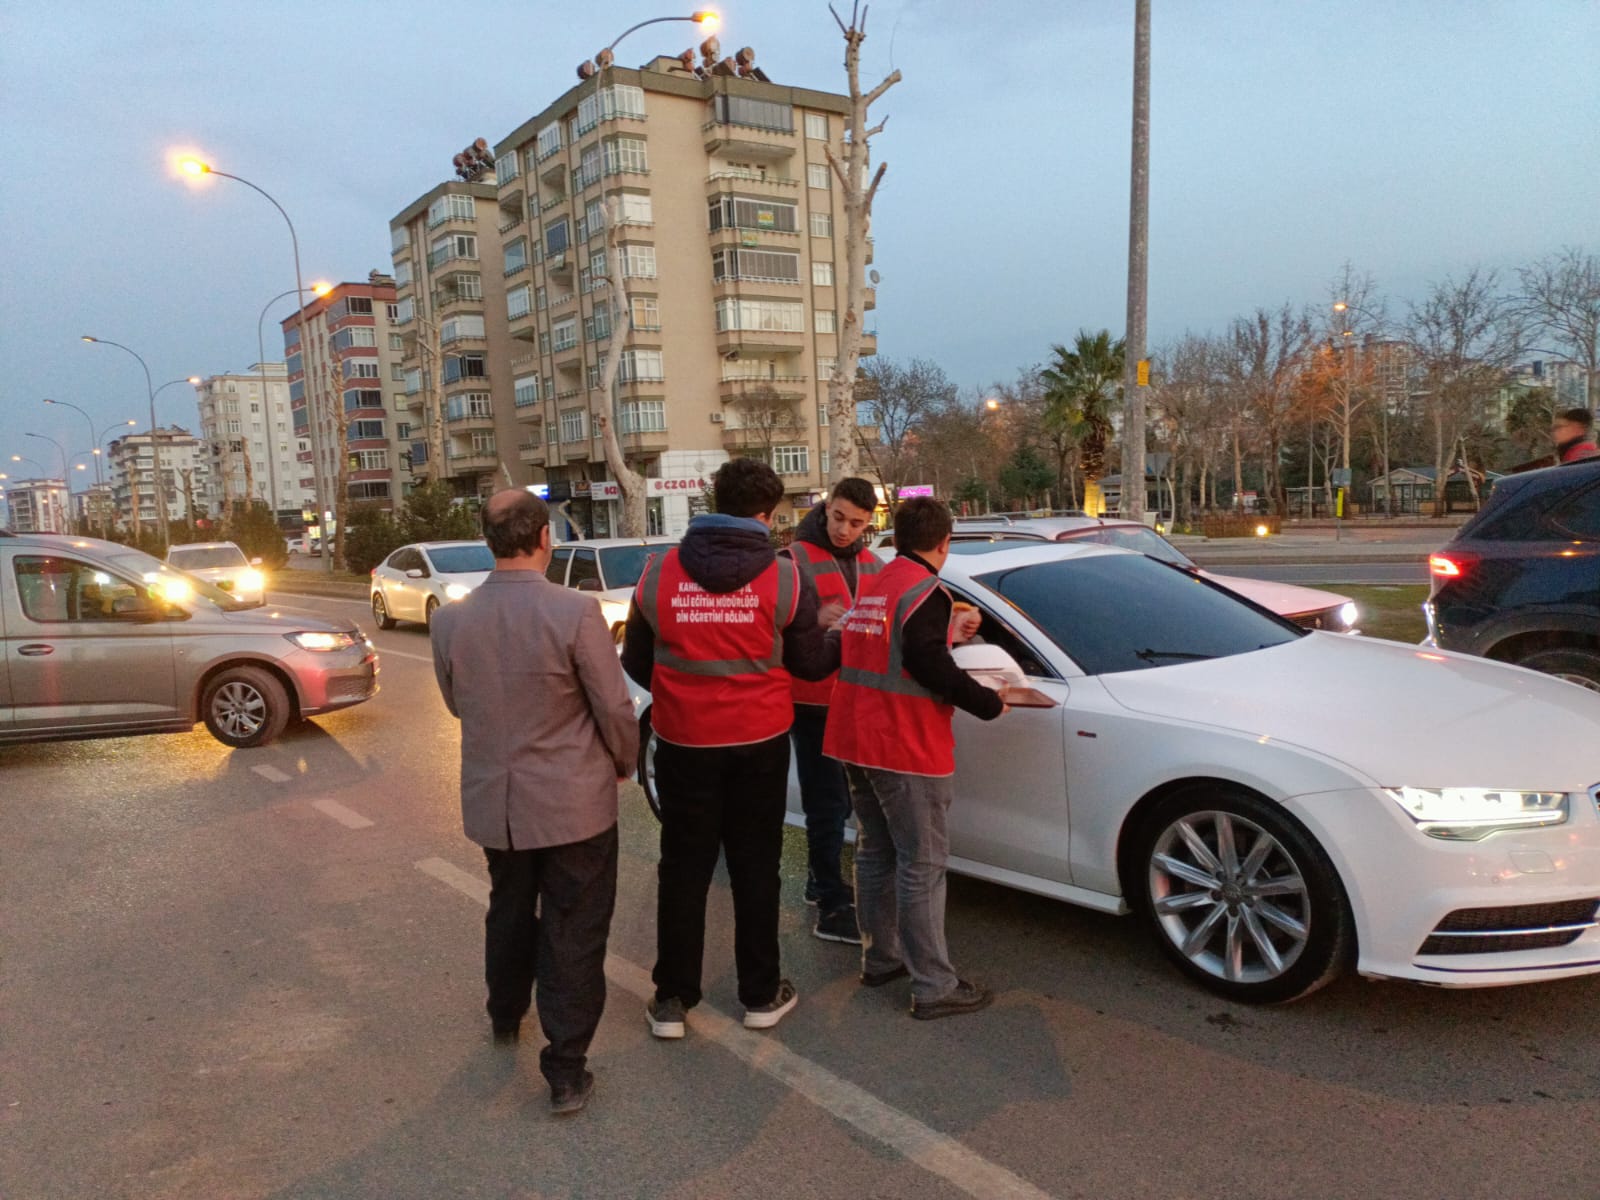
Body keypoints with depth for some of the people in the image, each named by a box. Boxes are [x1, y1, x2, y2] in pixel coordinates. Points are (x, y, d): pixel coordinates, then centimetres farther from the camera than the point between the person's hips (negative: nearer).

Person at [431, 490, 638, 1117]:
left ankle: (505, 1018, 48)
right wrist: (624, 762, 5)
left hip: (492, 799, 5)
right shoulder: (576, 612, -21)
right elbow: (614, 708, -14)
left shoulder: (451, 619, -7)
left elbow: (456, 703, 8)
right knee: (572, 934, 7)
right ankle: (566, 1070, 14)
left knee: (509, 912, 26)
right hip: (573, 801, -4)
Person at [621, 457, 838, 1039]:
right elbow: (810, 663, 1)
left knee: (683, 868, 12)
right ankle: (761, 995, 23)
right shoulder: (784, 579, -10)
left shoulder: (658, 573, -6)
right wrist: (844, 642, 22)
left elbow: (635, 663, 4)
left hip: (683, 741, 1)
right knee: (756, 867, 13)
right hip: (760, 742, -1)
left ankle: (672, 999, 19)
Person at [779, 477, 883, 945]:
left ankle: (820, 881, 37)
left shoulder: (872, 564, 11)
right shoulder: (795, 560, -10)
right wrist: (815, 621, -31)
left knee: (838, 800, 19)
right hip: (814, 701, -7)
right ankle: (832, 909, 6)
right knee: (828, 804, -4)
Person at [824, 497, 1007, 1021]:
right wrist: (988, 702, -10)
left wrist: (948, 633, 24)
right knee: (922, 867, -2)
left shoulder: (870, 587, 12)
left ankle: (879, 959, 30)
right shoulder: (927, 592, -13)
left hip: (856, 742, 8)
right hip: (905, 750, -8)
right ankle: (934, 987, 4)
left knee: (875, 854, 19)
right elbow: (931, 669, -21)